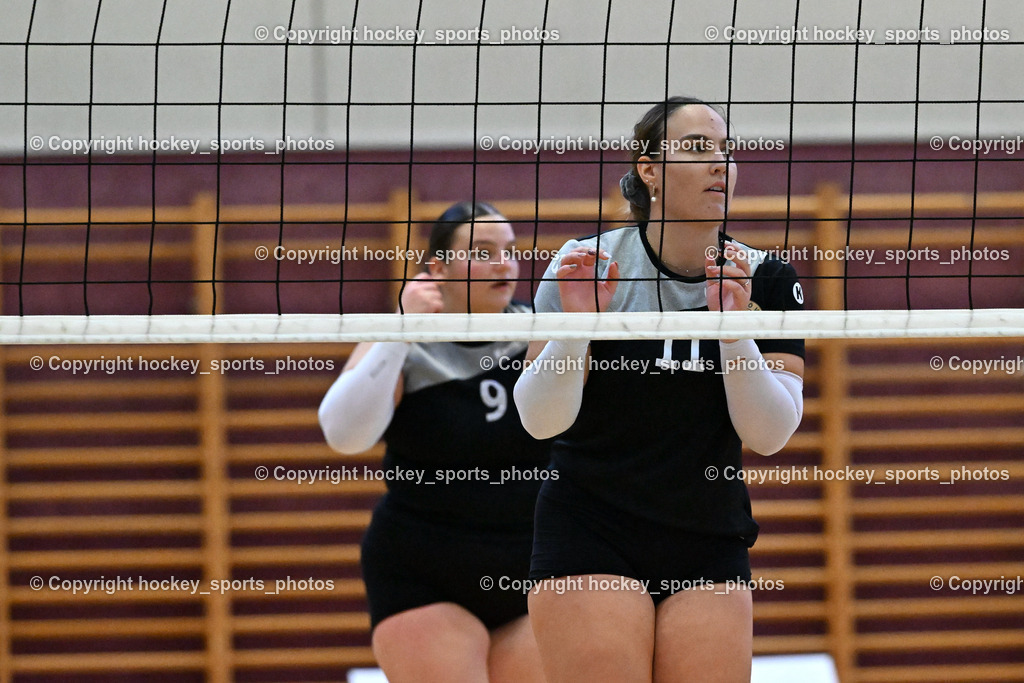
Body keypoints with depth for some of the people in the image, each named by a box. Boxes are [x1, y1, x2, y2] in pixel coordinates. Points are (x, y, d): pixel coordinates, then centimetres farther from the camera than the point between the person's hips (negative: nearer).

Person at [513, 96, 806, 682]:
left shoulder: (766, 281, 0)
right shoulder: (587, 265, -5)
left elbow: (769, 434, -7)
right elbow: (541, 420, -8)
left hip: (711, 545, 3)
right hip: (591, 538, -3)